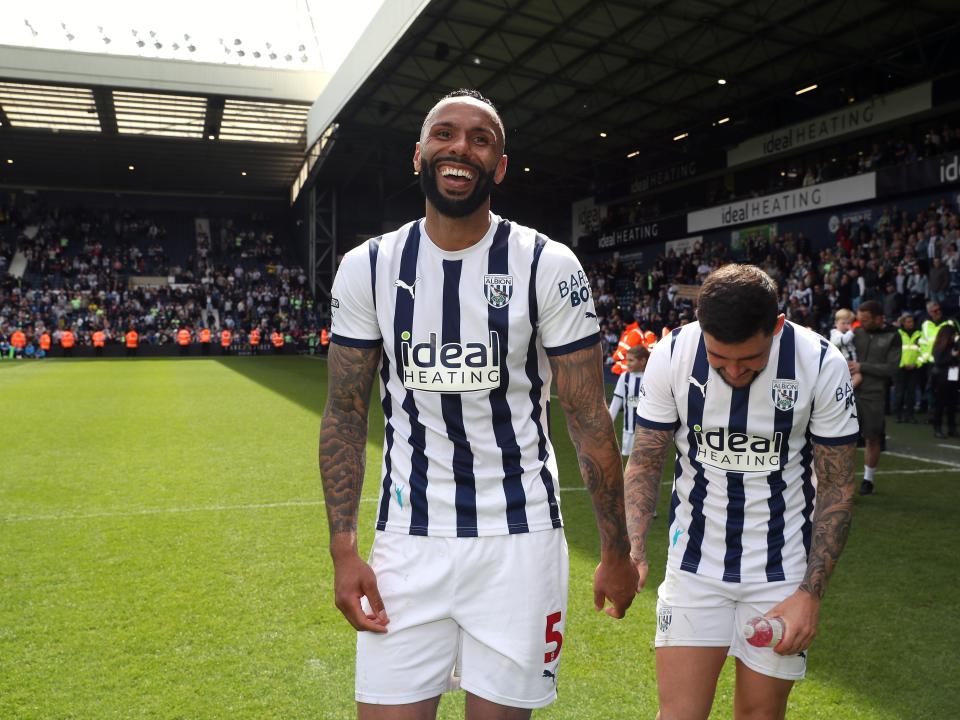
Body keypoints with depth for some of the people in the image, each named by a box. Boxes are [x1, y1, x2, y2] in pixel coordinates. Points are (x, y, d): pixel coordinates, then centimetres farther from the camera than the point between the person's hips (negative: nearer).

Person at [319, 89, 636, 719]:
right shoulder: (367, 268, 1)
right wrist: (343, 551, -2)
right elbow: (346, 415, 4)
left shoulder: (548, 267, -6)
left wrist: (617, 552, -1)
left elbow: (589, 419, -4)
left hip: (519, 537, -1)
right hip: (408, 541, 2)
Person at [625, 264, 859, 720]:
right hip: (695, 564, 1)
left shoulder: (824, 365, -15)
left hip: (782, 572, 0)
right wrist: (633, 549, -18)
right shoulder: (671, 356, -13)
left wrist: (811, 592, -11)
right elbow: (645, 461, -3)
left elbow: (836, 486, -6)